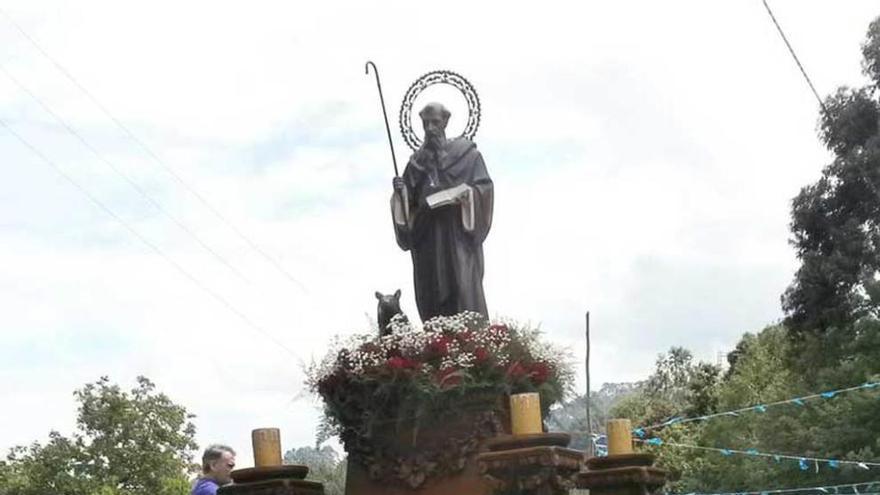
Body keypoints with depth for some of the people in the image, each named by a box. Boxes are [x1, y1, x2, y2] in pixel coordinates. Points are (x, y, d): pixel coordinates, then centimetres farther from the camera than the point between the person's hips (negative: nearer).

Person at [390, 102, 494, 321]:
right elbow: (407, 202, 14)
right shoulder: (417, 161, 15)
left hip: (458, 234, -4)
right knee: (431, 294, 0)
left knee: (463, 289, -12)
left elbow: (484, 188, -1)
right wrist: (400, 191, -7)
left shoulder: (466, 153, 4)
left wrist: (463, 193, -18)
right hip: (427, 237, 4)